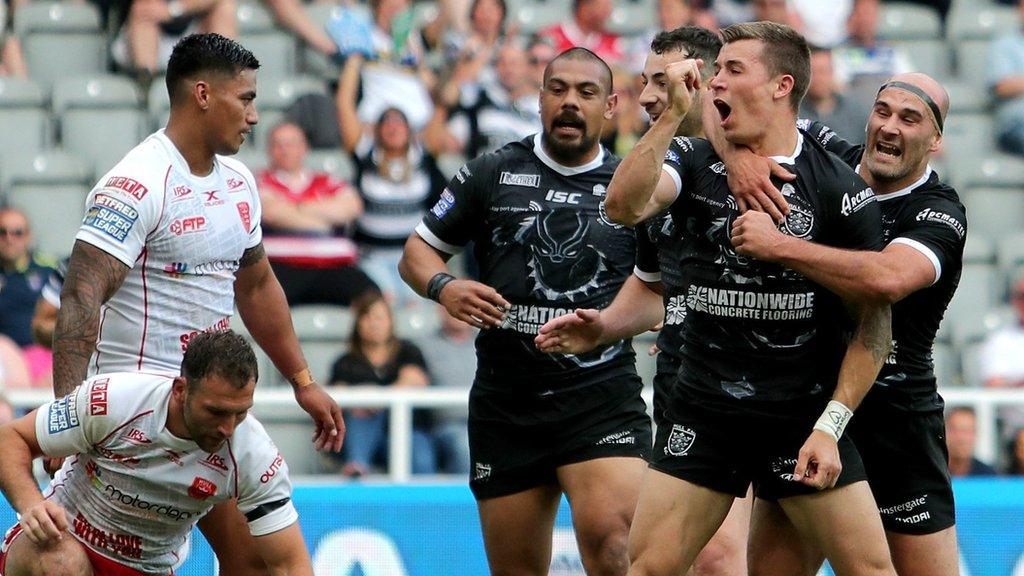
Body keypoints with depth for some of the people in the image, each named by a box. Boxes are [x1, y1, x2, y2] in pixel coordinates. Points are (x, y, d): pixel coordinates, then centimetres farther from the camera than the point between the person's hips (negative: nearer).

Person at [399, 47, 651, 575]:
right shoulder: (492, 175, 8)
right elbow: (417, 252, 13)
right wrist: (445, 288, -8)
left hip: (602, 397, -2)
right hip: (506, 404, 2)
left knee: (610, 533, -27)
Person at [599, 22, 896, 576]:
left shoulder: (839, 187, -4)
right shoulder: (695, 162, 5)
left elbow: (873, 319, -2)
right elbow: (624, 206, -15)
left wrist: (829, 427, -9)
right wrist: (672, 115, -19)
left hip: (805, 414, -2)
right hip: (702, 413, 2)